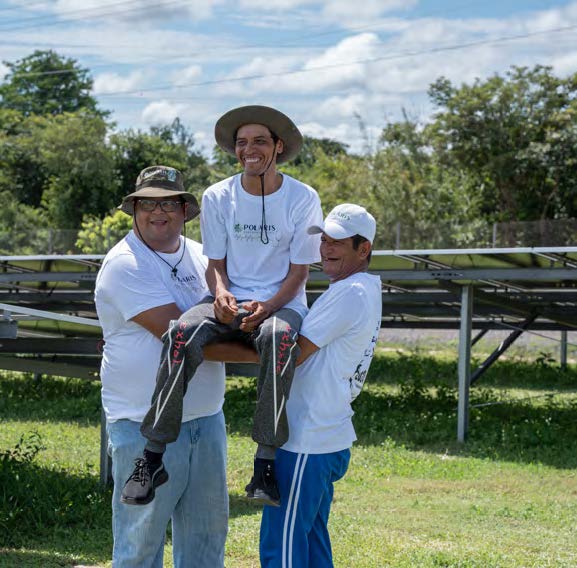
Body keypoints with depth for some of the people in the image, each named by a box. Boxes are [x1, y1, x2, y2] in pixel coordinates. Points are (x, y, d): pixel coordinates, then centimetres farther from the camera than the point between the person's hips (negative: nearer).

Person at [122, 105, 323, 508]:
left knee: (280, 338, -40)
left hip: (281, 303, -2)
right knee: (184, 333, -33)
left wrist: (267, 307, -19)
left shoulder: (303, 199, 0)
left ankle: (265, 461, -36)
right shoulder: (218, 197, 7)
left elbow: (299, 271, 0)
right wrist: (221, 294, -16)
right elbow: (215, 263, 8)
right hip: (229, 301, 2)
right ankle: (153, 456, -29)